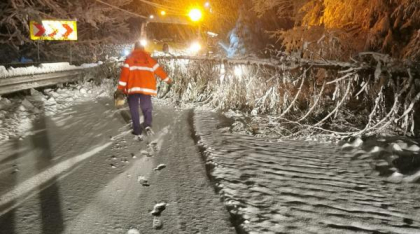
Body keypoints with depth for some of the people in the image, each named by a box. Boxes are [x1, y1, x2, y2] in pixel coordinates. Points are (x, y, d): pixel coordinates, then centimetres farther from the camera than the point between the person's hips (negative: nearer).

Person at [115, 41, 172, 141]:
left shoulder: (129, 58, 6)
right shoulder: (148, 58, 13)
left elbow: (125, 72, -2)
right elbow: (158, 69, 18)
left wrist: (120, 88, -3)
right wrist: (167, 79, 31)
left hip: (133, 87, -2)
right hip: (147, 86, 2)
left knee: (134, 109, 5)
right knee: (146, 107, 16)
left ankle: (138, 132, -1)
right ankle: (147, 125, -8)